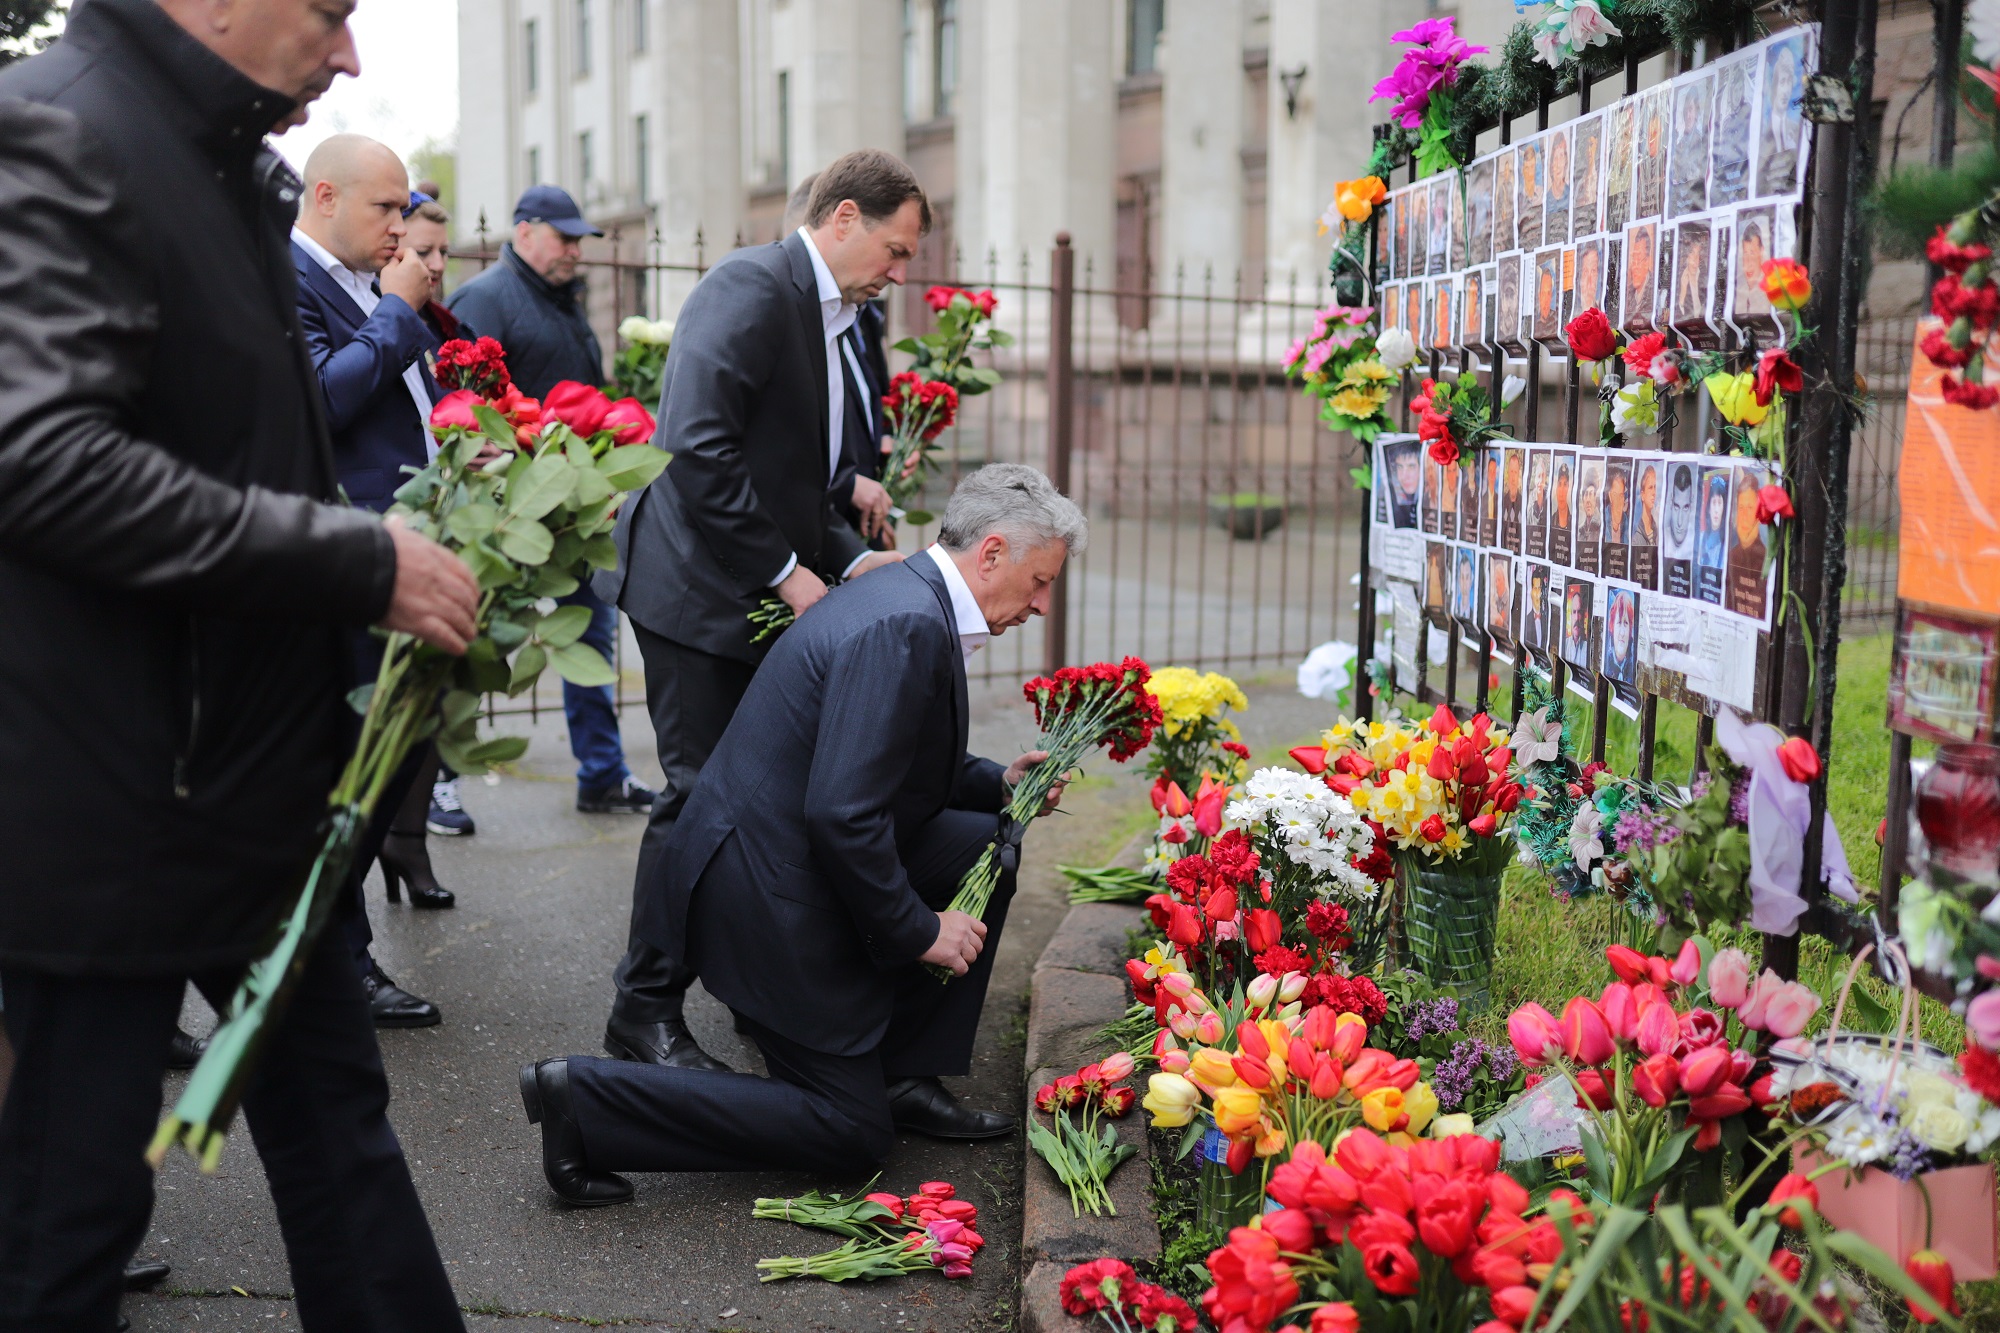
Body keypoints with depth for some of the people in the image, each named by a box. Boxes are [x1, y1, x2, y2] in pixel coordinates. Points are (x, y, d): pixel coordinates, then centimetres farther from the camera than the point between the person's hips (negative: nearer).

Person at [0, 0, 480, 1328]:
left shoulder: (235, 170, 12)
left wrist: (402, 563, 8)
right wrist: (362, 562, -22)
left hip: (253, 776, 9)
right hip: (111, 802, -9)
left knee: (334, 1112, 18)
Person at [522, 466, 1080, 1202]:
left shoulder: (904, 593, 9)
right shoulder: (906, 625, -23)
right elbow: (841, 813, -29)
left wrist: (996, 783, 10)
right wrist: (918, 930, -17)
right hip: (769, 897, -10)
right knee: (855, 1134, 1)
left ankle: (903, 1072, 17)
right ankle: (584, 1096, -3)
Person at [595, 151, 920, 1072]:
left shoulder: (827, 318, 18)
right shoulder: (753, 288, -13)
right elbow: (699, 451, -23)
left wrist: (852, 558, 8)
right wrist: (787, 572, -18)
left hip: (767, 599, 9)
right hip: (701, 590, -9)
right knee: (703, 797, -6)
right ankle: (645, 1013, 5)